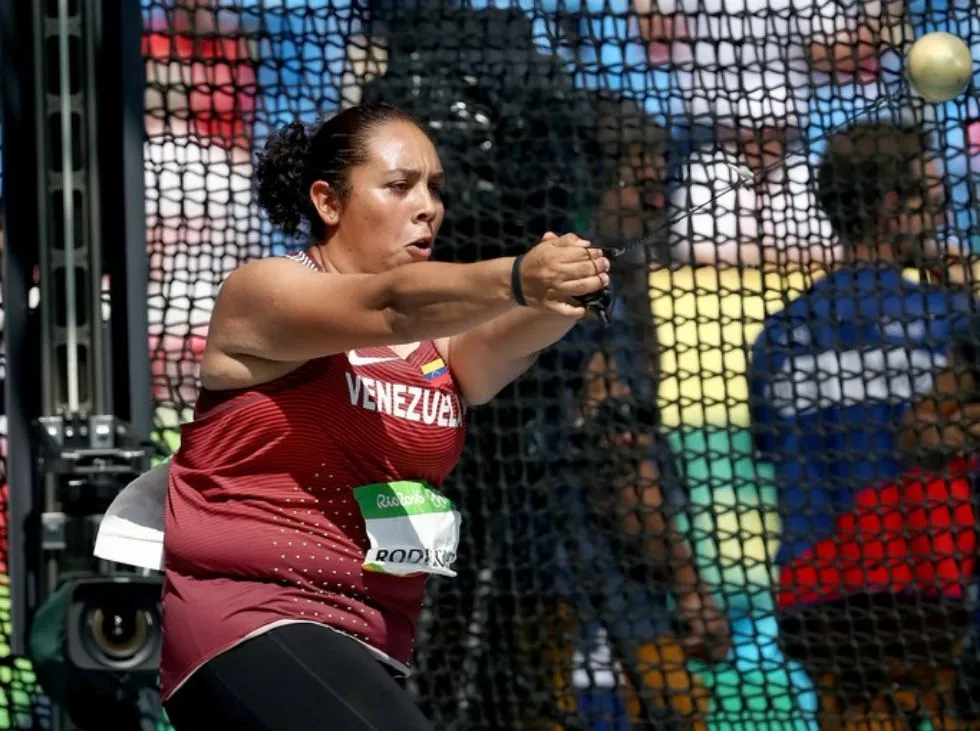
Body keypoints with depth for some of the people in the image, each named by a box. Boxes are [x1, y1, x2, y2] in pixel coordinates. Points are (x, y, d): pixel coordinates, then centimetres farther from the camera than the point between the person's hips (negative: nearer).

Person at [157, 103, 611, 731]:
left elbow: (505, 340, -13)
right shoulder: (263, 293, -5)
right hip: (245, 628, -8)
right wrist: (517, 280, -42)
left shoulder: (441, 331, 11)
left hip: (365, 653, 8)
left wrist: (552, 306, -36)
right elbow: (391, 306, -25)